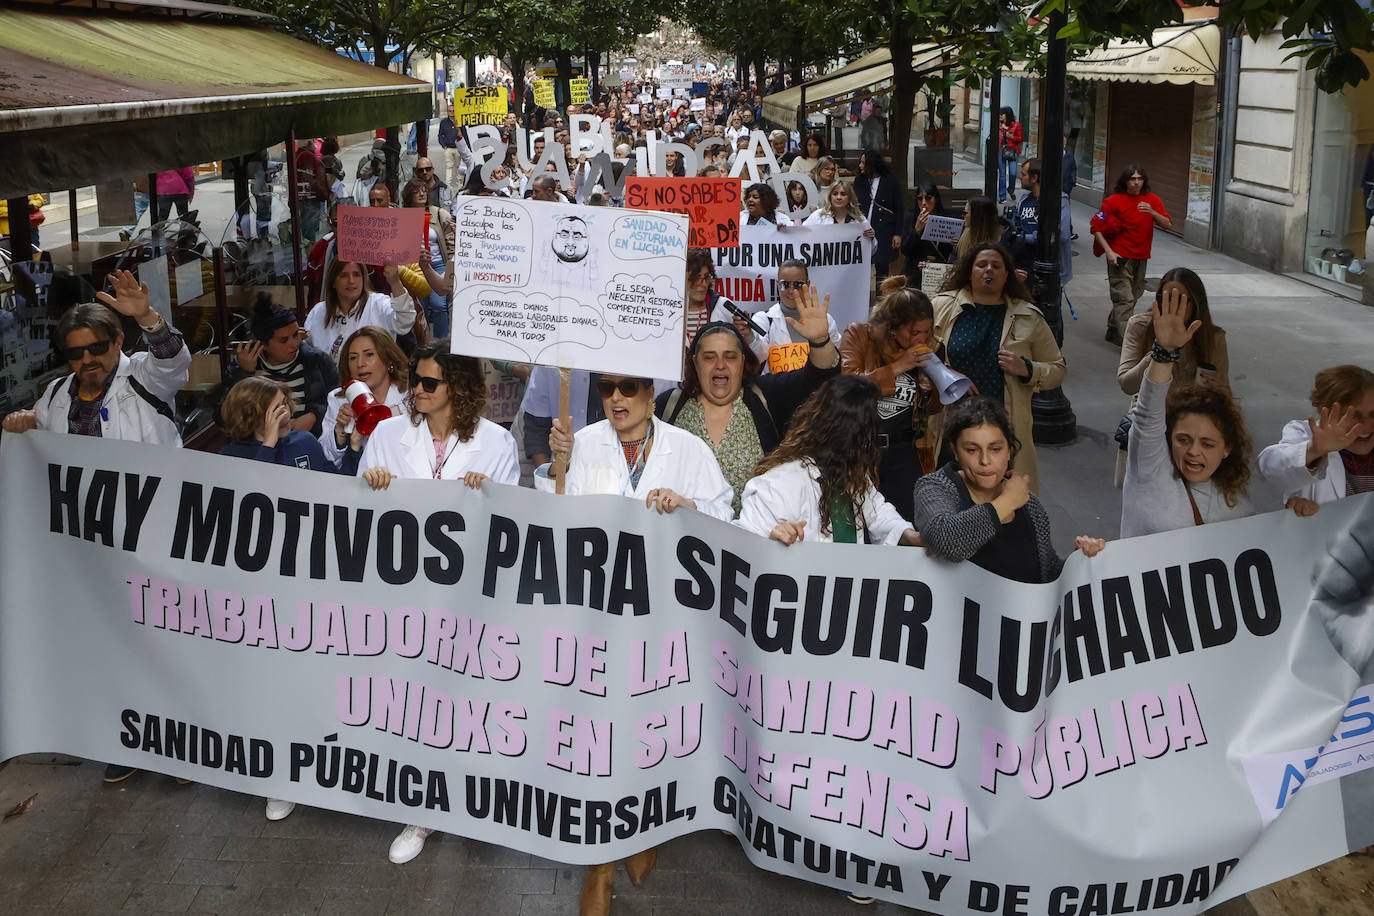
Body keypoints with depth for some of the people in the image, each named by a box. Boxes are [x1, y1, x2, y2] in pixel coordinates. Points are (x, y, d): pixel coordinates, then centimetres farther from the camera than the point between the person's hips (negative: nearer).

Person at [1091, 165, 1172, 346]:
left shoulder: (1152, 200, 4)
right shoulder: (1114, 201, -6)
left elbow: (1167, 224, -5)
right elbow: (1096, 228, -6)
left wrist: (1152, 212, -24)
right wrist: (1109, 252, -14)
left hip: (1141, 257, 5)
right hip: (1119, 257, -5)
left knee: (1134, 295, 14)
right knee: (1124, 299, -11)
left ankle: (1113, 330, 31)